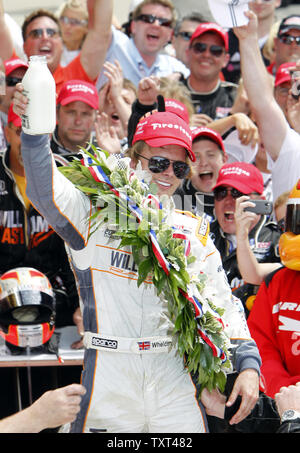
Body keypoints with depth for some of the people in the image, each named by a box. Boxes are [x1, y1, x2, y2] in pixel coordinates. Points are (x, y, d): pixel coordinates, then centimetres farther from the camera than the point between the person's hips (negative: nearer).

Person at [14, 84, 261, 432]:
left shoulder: (193, 232, 14)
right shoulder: (95, 214, 4)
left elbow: (223, 303, 14)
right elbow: (45, 191, -14)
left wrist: (248, 365, 2)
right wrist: (35, 128, -31)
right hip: (108, 387, -3)